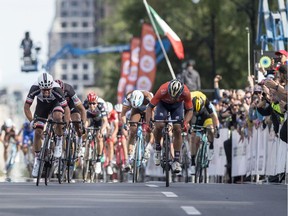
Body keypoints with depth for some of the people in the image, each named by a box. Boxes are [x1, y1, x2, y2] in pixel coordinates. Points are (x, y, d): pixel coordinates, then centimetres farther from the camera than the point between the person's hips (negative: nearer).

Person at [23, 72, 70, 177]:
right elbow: (26, 106, -25)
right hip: (42, 105, 2)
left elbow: (66, 108, -34)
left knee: (57, 116, -35)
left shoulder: (57, 89, -38)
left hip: (55, 103, -2)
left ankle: (59, 142, -12)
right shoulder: (34, 89, -34)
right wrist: (32, 121, -36)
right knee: (38, 132, -8)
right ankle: (37, 159, 9)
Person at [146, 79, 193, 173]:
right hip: (163, 103, -1)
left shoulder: (186, 93, -36)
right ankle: (157, 148, 4)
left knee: (177, 130, -13)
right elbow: (150, 107, -31)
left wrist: (185, 122, -40)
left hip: (177, 105, 1)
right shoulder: (162, 91, -40)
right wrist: (148, 123, -42)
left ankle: (176, 160, -5)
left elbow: (190, 110, -23)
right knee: (159, 126, -24)